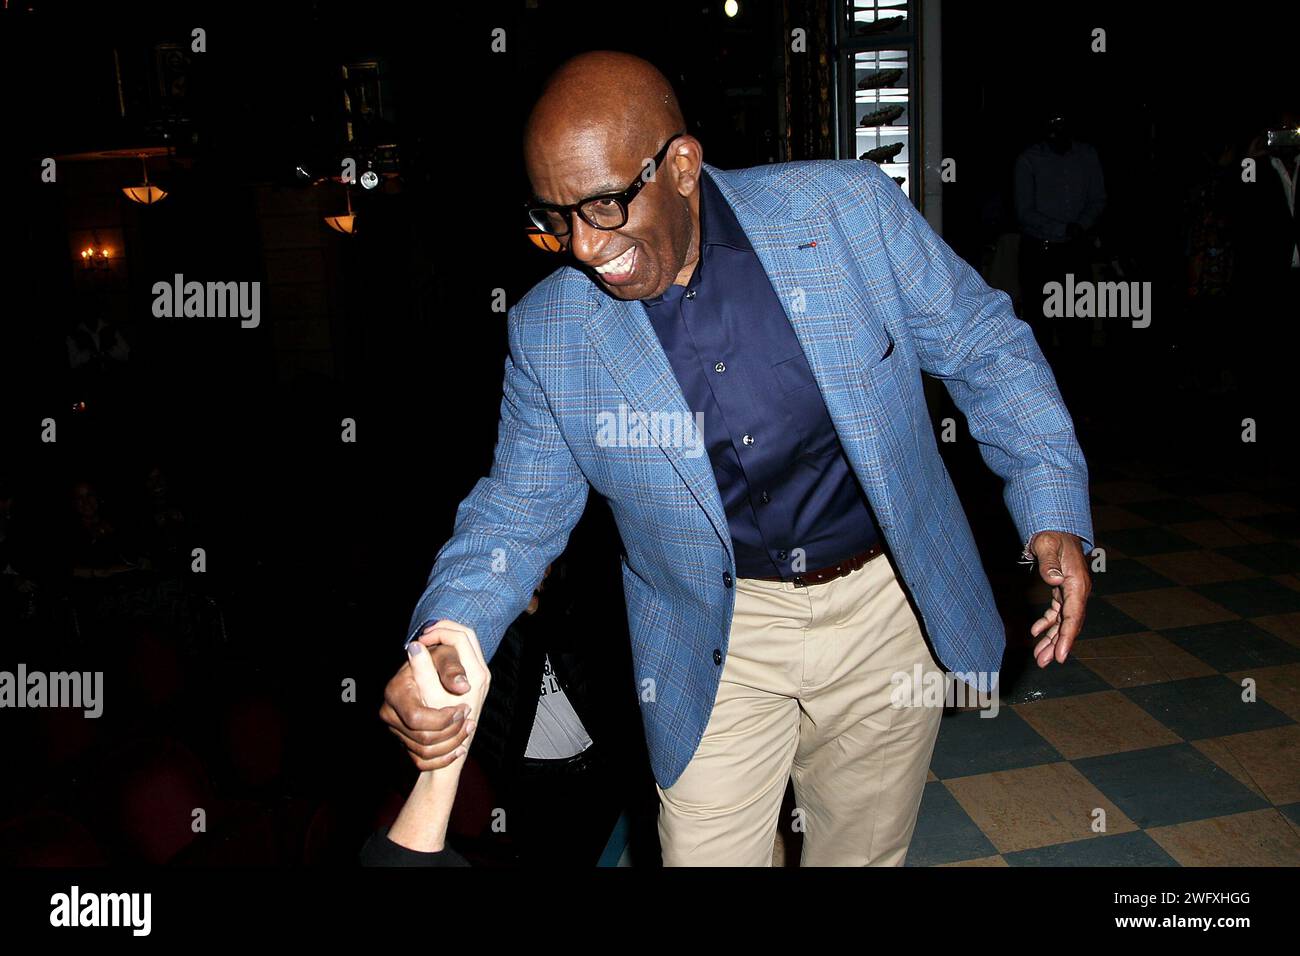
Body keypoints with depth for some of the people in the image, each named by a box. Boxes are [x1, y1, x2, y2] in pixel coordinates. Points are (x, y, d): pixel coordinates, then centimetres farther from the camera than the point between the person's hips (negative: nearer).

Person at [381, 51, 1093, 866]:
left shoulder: (849, 209, -13)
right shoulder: (550, 330, -10)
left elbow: (983, 346, -2)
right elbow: (520, 513, -1)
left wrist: (1054, 509, -11)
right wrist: (445, 636, -19)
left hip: (882, 612, 1)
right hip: (718, 645, 0)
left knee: (863, 853, 19)